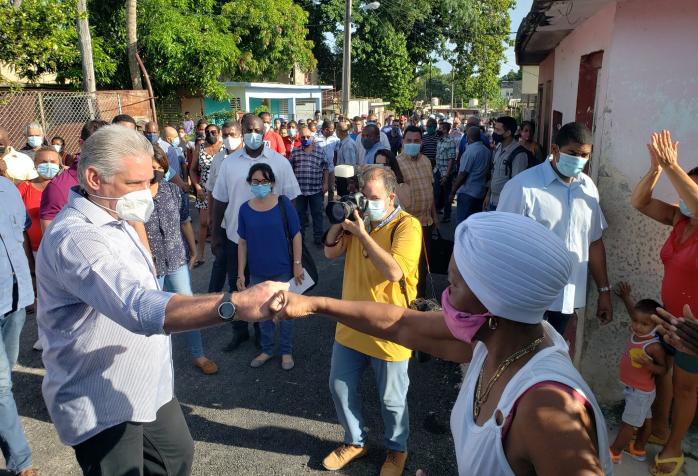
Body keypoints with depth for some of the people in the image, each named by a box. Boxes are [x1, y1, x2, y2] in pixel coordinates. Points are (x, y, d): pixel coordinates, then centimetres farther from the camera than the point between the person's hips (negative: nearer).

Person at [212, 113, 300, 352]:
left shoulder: (280, 162, -5)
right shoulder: (229, 163, 0)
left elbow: (291, 200, -1)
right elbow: (219, 201, 5)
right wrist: (215, 235, 5)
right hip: (236, 237, 2)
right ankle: (240, 331, 34)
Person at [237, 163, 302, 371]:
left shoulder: (283, 204, -10)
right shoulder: (245, 209, -4)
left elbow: (296, 235, -6)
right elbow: (242, 242, 2)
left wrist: (297, 264, -8)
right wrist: (241, 273, 1)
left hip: (282, 270, -2)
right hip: (257, 272, 2)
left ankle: (287, 352, 30)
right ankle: (267, 349, 36)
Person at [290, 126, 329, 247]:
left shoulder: (320, 152, 2)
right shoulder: (295, 153, 4)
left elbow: (325, 169, 4)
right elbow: (290, 169, 8)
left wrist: (326, 183, -3)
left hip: (316, 190, -1)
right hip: (299, 189, 1)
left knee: (317, 214, 5)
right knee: (300, 214, 13)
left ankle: (318, 237, 16)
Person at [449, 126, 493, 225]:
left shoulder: (470, 151, -16)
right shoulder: (487, 151, 7)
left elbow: (462, 175, -17)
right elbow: (489, 170, 12)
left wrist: (453, 192, -11)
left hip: (467, 192, -8)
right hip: (481, 193, 8)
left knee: (462, 224, -2)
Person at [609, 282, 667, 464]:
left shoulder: (653, 346, -32)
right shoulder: (634, 332, -10)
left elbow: (663, 369, -22)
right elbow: (635, 311, 8)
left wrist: (648, 364, -39)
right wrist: (625, 296, 2)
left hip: (641, 392, -8)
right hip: (635, 388, 8)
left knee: (628, 423, 9)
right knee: (645, 419, 26)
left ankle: (614, 453, 23)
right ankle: (639, 449, 42)